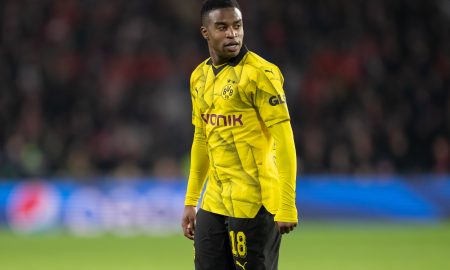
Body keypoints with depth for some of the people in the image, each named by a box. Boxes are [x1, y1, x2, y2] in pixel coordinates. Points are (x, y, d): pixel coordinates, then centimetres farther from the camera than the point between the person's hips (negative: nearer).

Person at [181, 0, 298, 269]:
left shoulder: (259, 73, -11)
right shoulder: (199, 77, 10)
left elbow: (285, 141, -14)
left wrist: (287, 207, -19)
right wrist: (190, 201, 18)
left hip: (254, 204, -7)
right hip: (214, 203, 7)